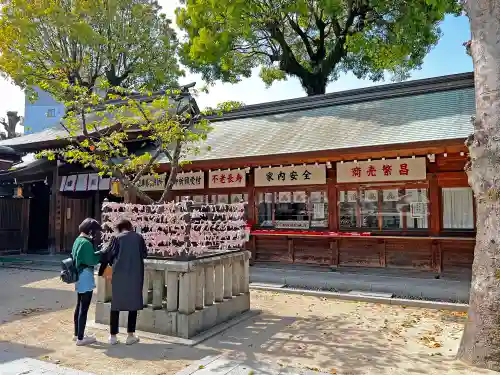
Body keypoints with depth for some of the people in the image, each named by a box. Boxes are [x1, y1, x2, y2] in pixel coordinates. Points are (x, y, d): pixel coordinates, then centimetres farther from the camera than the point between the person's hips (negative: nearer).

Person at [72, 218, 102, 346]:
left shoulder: (78, 240, 10)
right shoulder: (86, 243, -19)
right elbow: (91, 261, -21)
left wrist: (97, 253, 9)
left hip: (79, 279, 10)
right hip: (86, 280, -10)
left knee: (79, 306, 18)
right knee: (84, 309, -3)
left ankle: (77, 334, 28)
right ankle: (80, 338, 4)